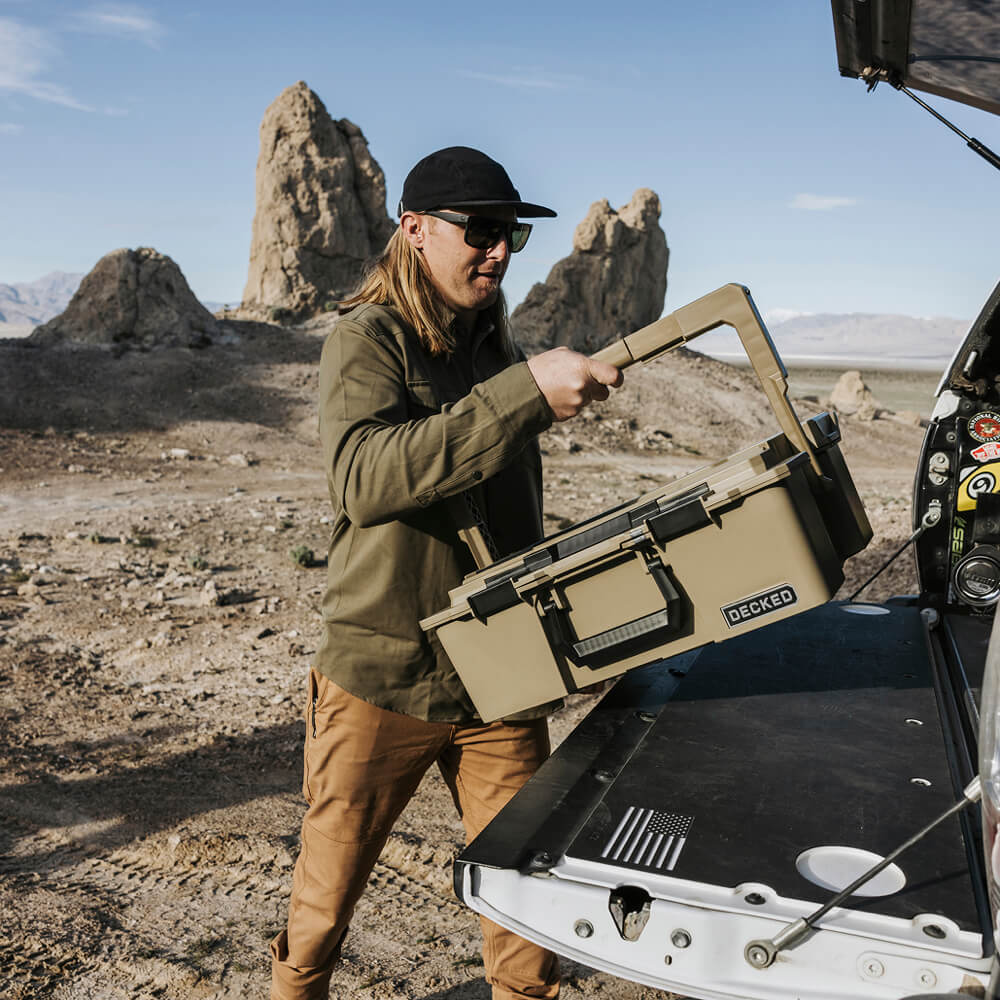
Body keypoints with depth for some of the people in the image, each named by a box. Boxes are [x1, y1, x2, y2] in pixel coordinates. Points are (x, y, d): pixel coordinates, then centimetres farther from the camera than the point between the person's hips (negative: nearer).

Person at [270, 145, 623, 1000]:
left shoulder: (495, 347, 10)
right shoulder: (367, 340, -9)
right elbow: (365, 477, -30)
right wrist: (526, 393, -34)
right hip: (381, 679, -4)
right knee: (328, 892, 14)